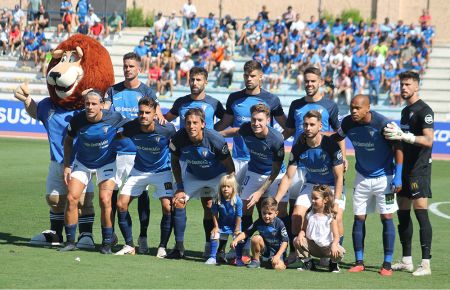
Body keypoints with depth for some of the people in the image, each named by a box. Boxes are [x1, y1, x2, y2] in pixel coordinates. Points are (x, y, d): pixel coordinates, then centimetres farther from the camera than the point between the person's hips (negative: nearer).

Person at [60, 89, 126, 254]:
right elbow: (69, 140, 0)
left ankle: (107, 243, 0)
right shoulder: (77, 120, -19)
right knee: (71, 198, -9)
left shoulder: (114, 118, -24)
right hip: (82, 164, 2)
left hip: (106, 163, -2)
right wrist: (67, 165, -2)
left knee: (105, 200, -15)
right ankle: (70, 242, 4)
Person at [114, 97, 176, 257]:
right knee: (121, 204, -6)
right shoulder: (131, 127, -19)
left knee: (167, 207, -18)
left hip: (162, 171, -3)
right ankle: (129, 246, 7)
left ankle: (162, 247, -1)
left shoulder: (167, 129, -26)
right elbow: (119, 136, 6)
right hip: (139, 170, 3)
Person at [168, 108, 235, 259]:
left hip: (217, 175, -3)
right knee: (178, 202, -11)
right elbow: (175, 162, -5)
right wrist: (180, 187, -11)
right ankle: (179, 247, -4)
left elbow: (229, 166, -21)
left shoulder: (215, 140, -34)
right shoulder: (179, 138, -25)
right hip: (193, 174, 3)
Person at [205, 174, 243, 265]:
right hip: (222, 225, 2)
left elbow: (238, 216, -18)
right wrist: (216, 227, -8)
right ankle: (212, 258, 4)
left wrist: (237, 230, -13)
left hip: (234, 225, -2)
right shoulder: (218, 200, -21)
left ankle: (239, 259, 11)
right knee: (214, 236, -9)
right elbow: (215, 214, -8)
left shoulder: (237, 200, -26)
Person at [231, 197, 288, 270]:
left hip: (277, 251, -3)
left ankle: (271, 261, 7)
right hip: (265, 249, 3)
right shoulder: (259, 222, -7)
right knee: (256, 238, -25)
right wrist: (236, 240, -20)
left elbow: (285, 241, -16)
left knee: (278, 267, -31)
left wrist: (277, 256, -25)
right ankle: (255, 261, -5)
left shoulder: (279, 224, -17)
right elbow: (246, 233, -2)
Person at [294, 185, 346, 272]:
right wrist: (301, 235, -19)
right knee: (297, 241, -18)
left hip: (326, 246, -4)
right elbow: (304, 229, 5)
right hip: (312, 245, 4)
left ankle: (333, 264, 7)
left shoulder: (330, 217, -11)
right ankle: (308, 263, 2)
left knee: (339, 252, -32)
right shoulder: (309, 214, 2)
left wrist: (334, 245, -37)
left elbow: (336, 236, -16)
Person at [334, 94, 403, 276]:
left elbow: (397, 148, -14)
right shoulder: (348, 123, -9)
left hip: (384, 177, -4)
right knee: (359, 218, 3)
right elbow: (337, 137, 14)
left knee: (386, 218, -4)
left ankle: (387, 264, 1)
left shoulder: (383, 123, -22)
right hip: (362, 177, 4)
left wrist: (398, 177, -18)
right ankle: (359, 262, 11)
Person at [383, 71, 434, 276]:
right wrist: (394, 135, 8)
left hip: (419, 168, -9)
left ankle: (426, 264, -13)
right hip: (404, 167, 9)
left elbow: (428, 140, -21)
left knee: (421, 212, -12)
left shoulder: (424, 110, -10)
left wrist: (403, 136, -29)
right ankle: (406, 261, 17)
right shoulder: (405, 111, 18)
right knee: (402, 212, 10)